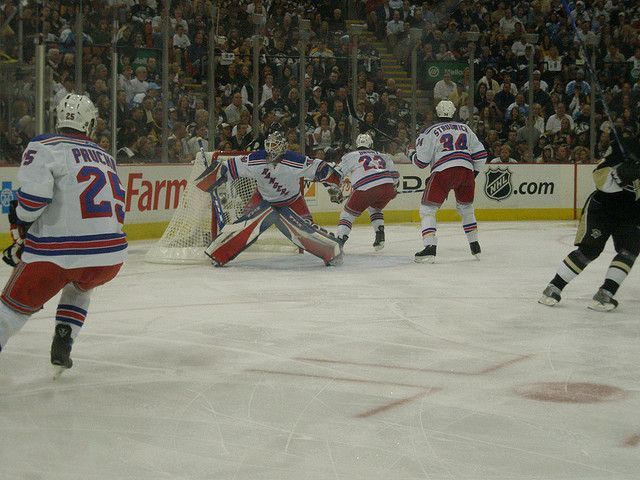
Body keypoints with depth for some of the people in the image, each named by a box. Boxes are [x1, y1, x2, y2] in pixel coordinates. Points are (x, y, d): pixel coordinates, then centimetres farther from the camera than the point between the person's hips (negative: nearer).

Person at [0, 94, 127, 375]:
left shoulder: (43, 147, 0)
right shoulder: (105, 157, 20)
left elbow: (35, 192, -17)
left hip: (57, 254, -4)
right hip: (111, 255, 5)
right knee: (79, 287, 36)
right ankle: (62, 348, 23)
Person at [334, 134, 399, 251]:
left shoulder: (350, 156, 21)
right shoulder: (383, 156, 30)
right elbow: (395, 175, 26)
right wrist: (392, 188, 43)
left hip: (365, 188, -4)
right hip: (387, 186, 4)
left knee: (348, 214, 13)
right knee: (375, 209, 33)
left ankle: (339, 241, -3)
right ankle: (380, 236, 17)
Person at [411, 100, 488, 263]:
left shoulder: (431, 131, 6)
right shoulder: (465, 128, 20)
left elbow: (421, 161, 4)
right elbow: (480, 153, 17)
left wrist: (413, 156, 26)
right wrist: (475, 172, 30)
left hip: (443, 172, -5)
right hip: (467, 172, 5)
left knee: (427, 209, 1)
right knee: (466, 209, 26)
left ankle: (430, 248, -16)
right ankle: (475, 247, 30)